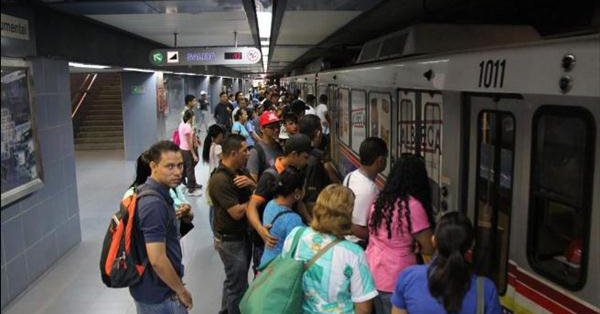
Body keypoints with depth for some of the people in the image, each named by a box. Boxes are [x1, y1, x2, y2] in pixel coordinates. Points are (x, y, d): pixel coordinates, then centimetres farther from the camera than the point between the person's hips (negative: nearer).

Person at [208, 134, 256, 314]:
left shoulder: (240, 172, 3)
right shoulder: (220, 180, -24)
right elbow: (237, 212, -27)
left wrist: (251, 183, -17)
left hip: (243, 235, 9)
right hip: (230, 240, -9)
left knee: (233, 279, 24)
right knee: (239, 285, 3)